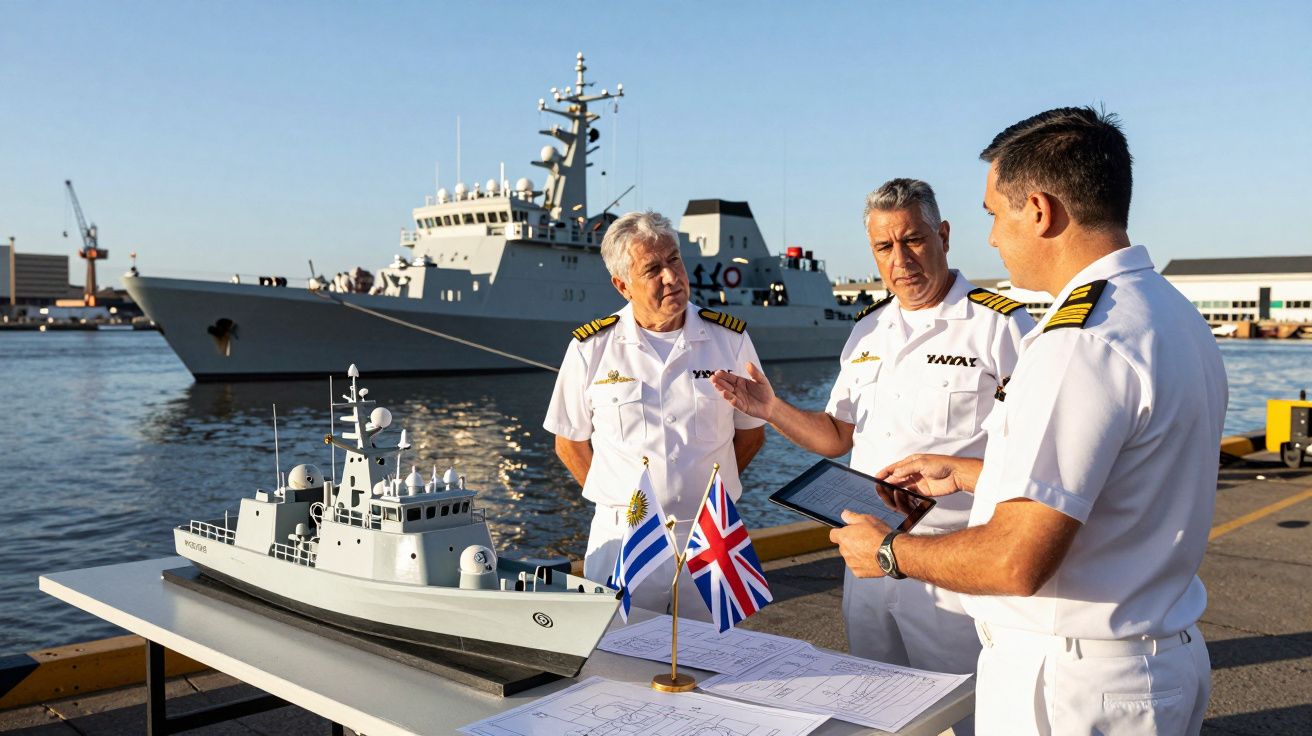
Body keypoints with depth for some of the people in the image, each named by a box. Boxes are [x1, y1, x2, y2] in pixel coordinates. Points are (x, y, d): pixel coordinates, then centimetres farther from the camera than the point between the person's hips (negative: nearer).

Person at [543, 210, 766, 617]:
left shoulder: (730, 339, -1)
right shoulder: (591, 348, -2)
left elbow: (751, 433, 9)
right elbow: (569, 442, 8)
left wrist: (699, 492, 6)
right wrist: (619, 497, 3)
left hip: (711, 539, 1)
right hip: (620, 538, -1)